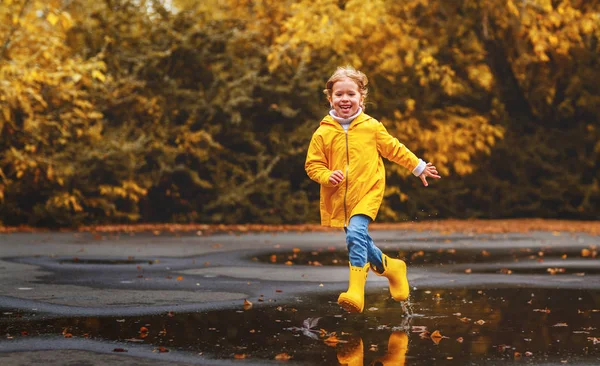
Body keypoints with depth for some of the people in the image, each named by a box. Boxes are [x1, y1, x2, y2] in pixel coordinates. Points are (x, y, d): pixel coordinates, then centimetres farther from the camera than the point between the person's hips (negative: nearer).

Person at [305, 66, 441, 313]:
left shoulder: (372, 127, 1)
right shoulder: (323, 133, 0)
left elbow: (394, 149, 15)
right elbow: (312, 165, 4)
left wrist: (419, 167, 22)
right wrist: (327, 176, -16)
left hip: (367, 193, -3)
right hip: (337, 200, 3)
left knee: (356, 234, -25)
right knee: (361, 242, 12)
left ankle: (356, 291, -30)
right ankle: (391, 268, 39)